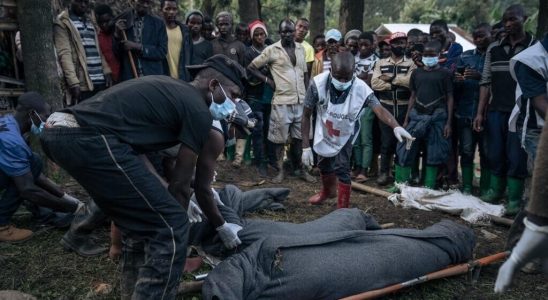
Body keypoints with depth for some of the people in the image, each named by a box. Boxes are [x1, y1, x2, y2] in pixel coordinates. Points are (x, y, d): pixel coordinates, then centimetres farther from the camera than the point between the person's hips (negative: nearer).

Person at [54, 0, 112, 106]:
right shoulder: (62, 22, -1)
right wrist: (73, 82, -20)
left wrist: (106, 71, 7)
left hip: (100, 81, 6)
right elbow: (64, 53, -10)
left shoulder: (89, 21, 20)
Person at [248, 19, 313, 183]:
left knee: (298, 137, 13)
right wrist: (268, 80, -7)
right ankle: (280, 171, 14)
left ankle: (300, 168, 25)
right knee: (279, 138, 3)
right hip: (282, 101, -4)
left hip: (301, 101, 4)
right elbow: (251, 67, 0)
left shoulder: (301, 49, 10)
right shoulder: (272, 50, -4)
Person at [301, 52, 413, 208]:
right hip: (323, 132, 2)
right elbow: (306, 115, -21)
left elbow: (379, 109, -47)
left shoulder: (361, 88, -33)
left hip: (345, 135, -2)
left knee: (341, 168, -12)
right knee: (323, 164, 20)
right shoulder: (318, 83, -31)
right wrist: (306, 146, -21)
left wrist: (396, 127, -68)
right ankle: (328, 191, 52)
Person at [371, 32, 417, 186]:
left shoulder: (411, 64, 4)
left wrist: (391, 78, -11)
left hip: (404, 107, 0)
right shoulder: (381, 63, 8)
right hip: (386, 106, 0)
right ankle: (384, 172, 10)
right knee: (386, 140, 1)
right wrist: (397, 84, -12)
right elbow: (375, 83, -7)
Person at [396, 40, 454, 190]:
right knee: (405, 151, 0)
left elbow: (449, 98, 1)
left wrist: (448, 122, -5)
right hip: (416, 116, 3)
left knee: (434, 155, 2)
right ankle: (399, 184, 10)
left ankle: (429, 187, 12)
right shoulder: (417, 73, 12)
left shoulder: (445, 74, 3)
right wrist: (406, 119, 9)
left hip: (437, 117, -3)